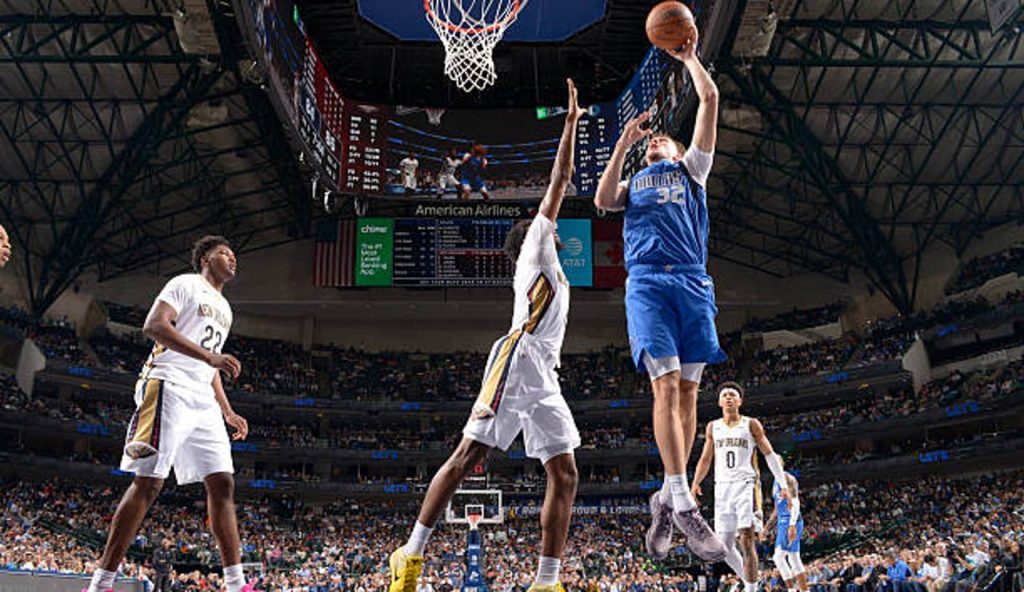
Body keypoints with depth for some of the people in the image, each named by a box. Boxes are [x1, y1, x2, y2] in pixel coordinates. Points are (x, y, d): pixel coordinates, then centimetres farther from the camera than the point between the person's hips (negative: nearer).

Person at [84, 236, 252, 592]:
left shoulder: (223, 307, 27)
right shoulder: (186, 284, 3)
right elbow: (154, 326, -14)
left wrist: (228, 412, 25)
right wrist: (209, 355, -23)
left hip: (203, 401, 8)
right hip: (169, 389, -8)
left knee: (222, 484, -1)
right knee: (148, 482, -13)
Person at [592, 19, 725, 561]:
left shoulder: (691, 169, 26)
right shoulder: (633, 182, 28)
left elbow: (710, 100, 19)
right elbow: (602, 200, 5)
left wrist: (689, 58, 26)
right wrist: (624, 143, 8)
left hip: (693, 282, 1)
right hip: (647, 283, -1)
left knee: (687, 390, -3)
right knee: (666, 385, -16)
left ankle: (666, 500, 3)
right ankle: (683, 503, -22)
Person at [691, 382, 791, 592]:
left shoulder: (751, 425, 3)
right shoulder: (713, 427, 14)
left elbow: (770, 455, 4)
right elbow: (705, 459, 19)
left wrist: (783, 484, -4)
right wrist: (695, 484, 5)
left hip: (746, 485, -4)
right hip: (722, 488, 4)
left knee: (747, 541, -14)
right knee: (725, 547, 5)